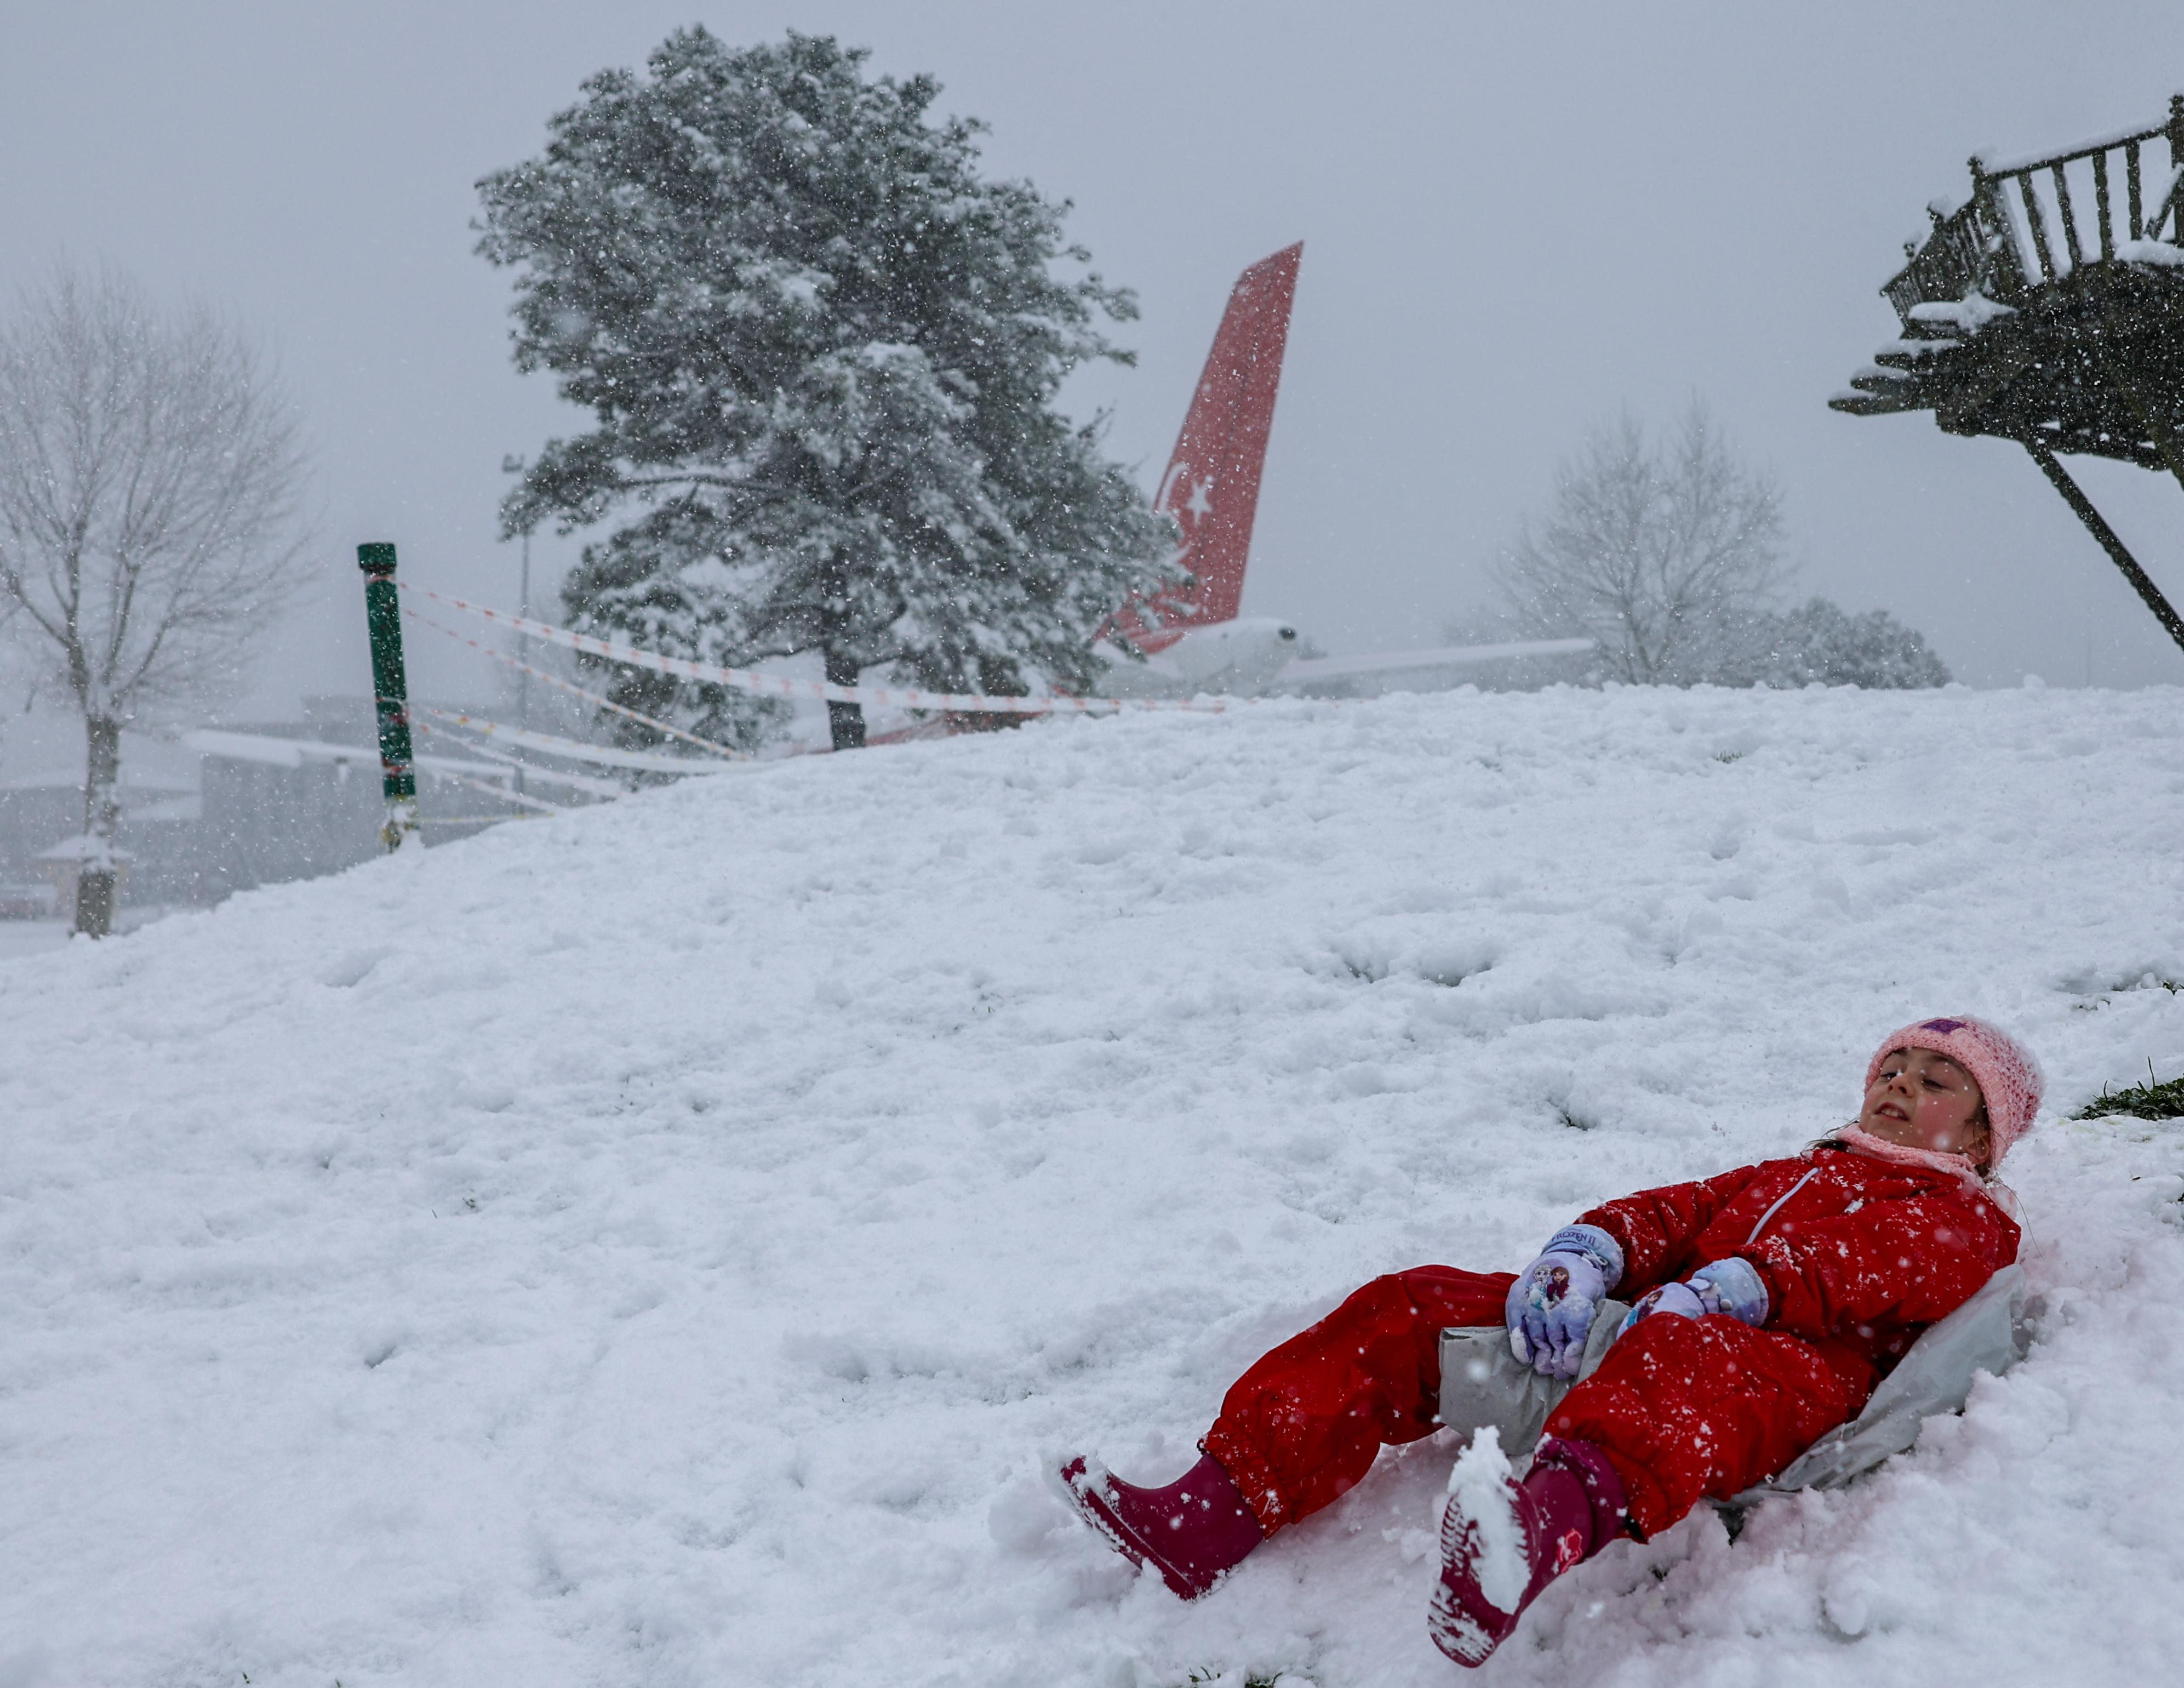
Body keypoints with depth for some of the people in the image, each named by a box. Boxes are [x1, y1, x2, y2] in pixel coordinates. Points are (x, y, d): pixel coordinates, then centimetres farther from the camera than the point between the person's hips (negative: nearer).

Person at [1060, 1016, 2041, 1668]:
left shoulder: (1967, 1219, 20)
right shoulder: (1784, 1174, 39)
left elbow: (1861, 1260, -2)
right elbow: (1674, 1212, 18)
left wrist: (1717, 1293, -20)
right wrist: (1583, 1259, -6)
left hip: (1789, 1364, -6)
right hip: (1634, 1331, 7)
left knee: (1679, 1361, -42)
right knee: (1412, 1309, -10)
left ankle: (1552, 1527, -76)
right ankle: (1211, 1517, -24)